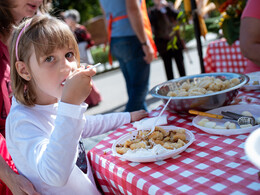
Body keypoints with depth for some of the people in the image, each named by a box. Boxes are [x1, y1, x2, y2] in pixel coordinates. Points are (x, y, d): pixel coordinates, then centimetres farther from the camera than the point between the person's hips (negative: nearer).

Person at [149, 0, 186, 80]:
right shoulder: (153, 11, 4)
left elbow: (177, 15, -4)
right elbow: (151, 22, -12)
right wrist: (157, 9, -14)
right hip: (163, 44, -2)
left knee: (180, 64, 6)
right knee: (168, 66, 4)